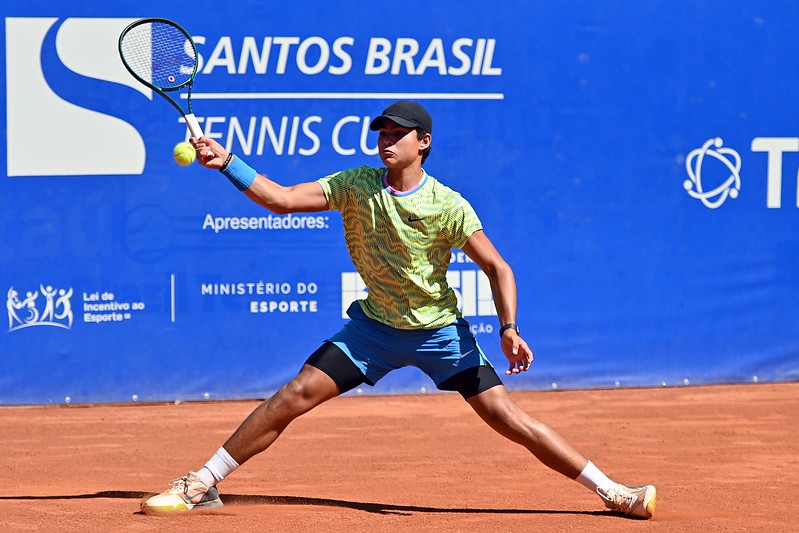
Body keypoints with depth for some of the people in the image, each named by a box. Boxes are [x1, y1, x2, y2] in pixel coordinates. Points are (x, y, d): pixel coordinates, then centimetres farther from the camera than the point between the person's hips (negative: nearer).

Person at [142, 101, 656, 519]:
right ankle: (203, 485, 1)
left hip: (441, 331, -3)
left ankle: (610, 490, -4)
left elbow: (497, 268, -11)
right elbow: (282, 200, -12)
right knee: (295, 397, -8)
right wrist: (227, 162, -23)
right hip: (374, 326, 3)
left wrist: (509, 329, -24)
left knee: (507, 416, -11)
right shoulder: (356, 186, -7)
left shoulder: (449, 206, -16)